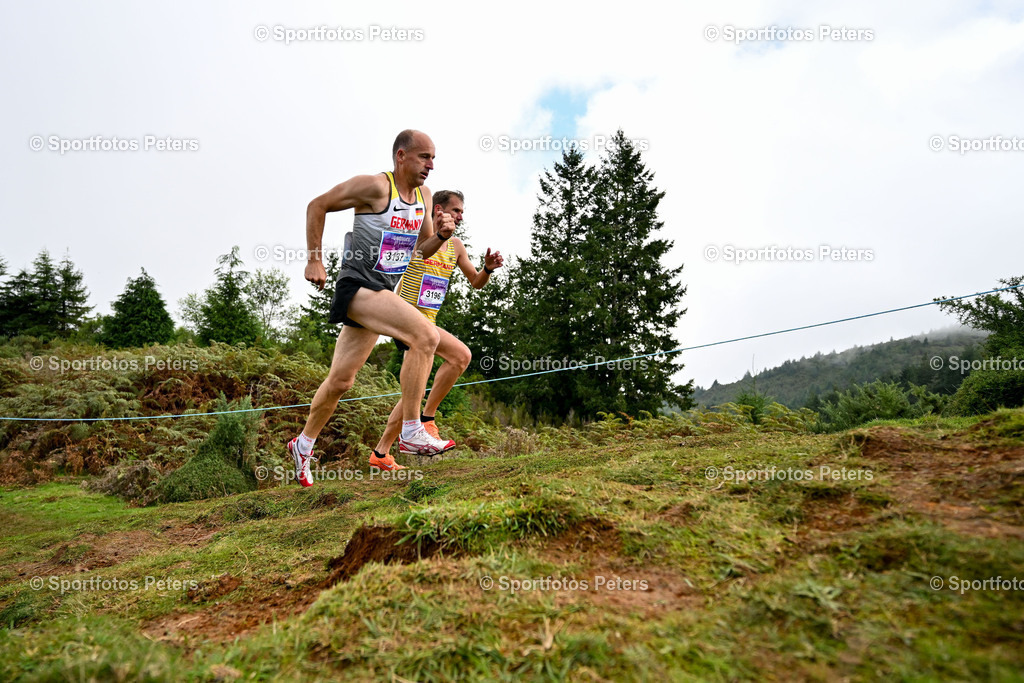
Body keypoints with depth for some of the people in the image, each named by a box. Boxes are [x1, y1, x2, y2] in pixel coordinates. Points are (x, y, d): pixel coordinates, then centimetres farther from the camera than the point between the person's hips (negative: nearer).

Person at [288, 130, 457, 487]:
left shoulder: (425, 196, 10)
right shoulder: (374, 186, -12)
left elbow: (421, 250, 17)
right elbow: (317, 206, -5)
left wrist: (441, 235, -4)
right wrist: (314, 260, -7)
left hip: (382, 294, 8)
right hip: (357, 286, -8)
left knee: (341, 381, 14)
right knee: (426, 335, -26)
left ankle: (303, 444, 33)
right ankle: (411, 431, -19)